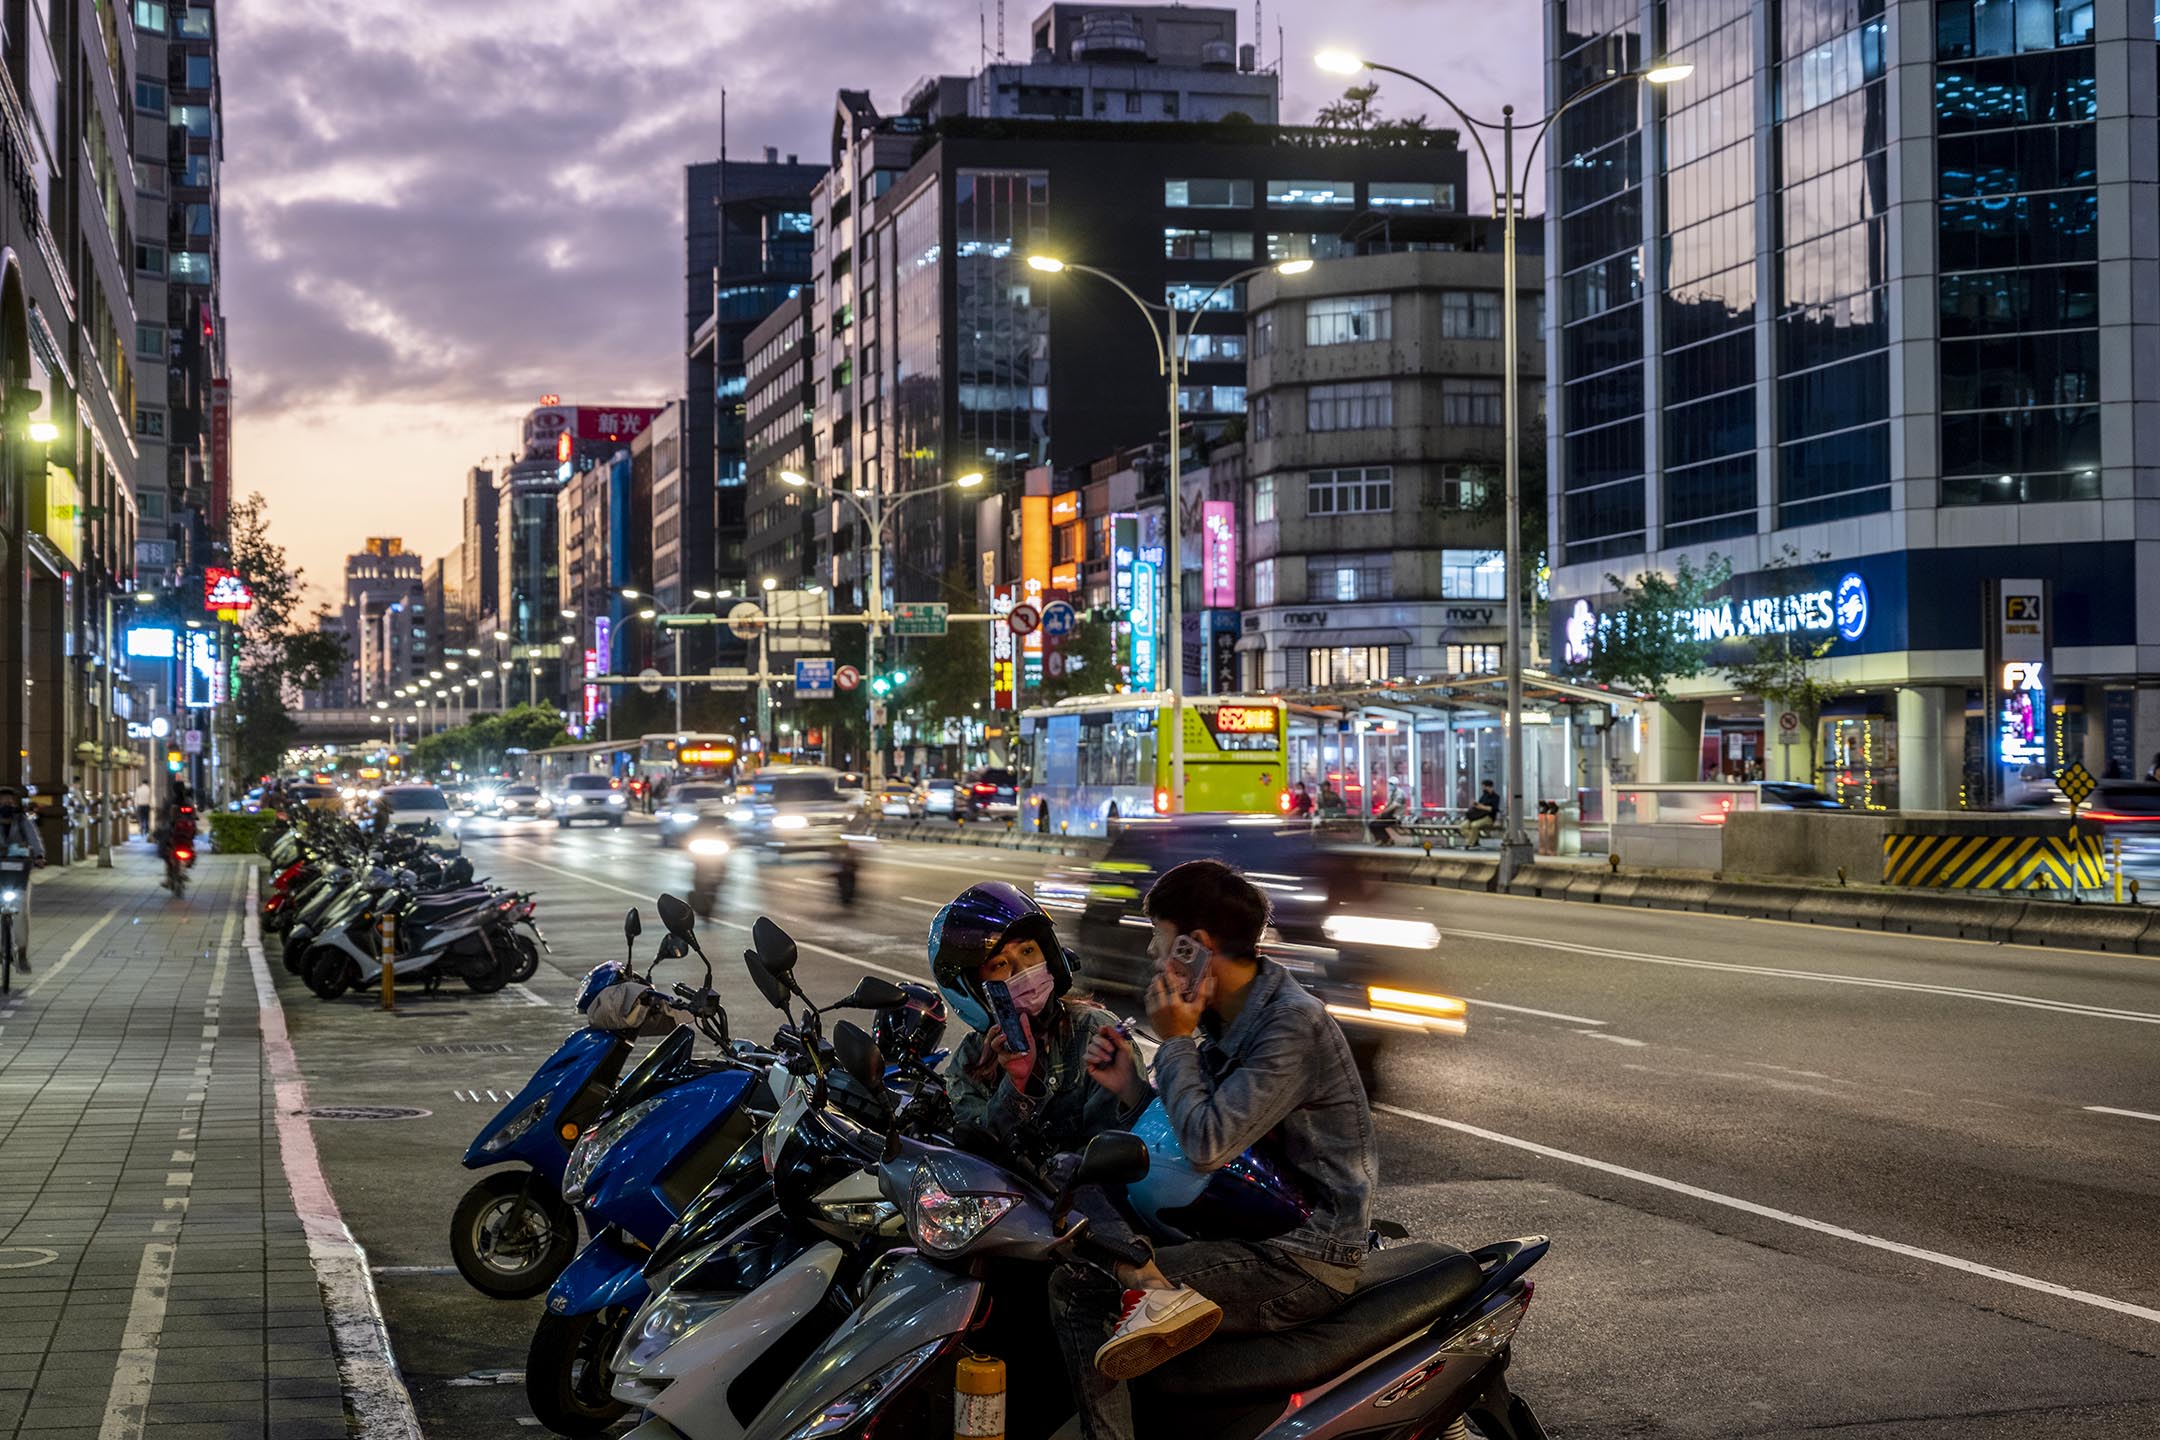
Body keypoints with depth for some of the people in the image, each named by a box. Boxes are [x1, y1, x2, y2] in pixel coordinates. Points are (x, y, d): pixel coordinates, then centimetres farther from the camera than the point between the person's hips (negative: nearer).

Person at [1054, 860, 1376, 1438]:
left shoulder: (1294, 1023, -16)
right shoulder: (1227, 1020, 11)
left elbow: (1208, 1146, -24)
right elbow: (1202, 1141, 15)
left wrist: (1176, 1043, -12)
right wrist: (1131, 1087, 2)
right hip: (1253, 1233, 10)